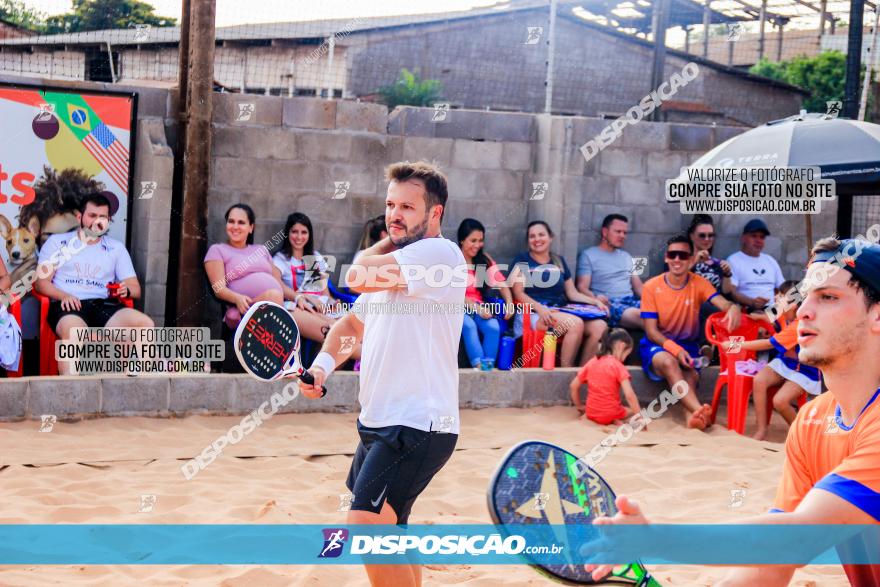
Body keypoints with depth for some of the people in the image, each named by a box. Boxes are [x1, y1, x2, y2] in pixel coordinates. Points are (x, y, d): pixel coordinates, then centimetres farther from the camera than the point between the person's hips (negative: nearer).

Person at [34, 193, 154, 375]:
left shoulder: (116, 248, 23)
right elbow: (41, 282, 8)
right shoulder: (57, 242, 17)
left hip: (104, 305, 3)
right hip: (68, 306, -3)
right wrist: (63, 296, -14)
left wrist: (126, 290, -9)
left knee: (145, 324, -27)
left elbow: (136, 288, 17)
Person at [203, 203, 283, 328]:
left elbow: (278, 282, 23)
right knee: (273, 294, -36)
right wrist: (238, 298, -22)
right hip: (247, 309, -4)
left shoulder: (262, 250, 29)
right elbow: (219, 289, 1)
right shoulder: (217, 250, 14)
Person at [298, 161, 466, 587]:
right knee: (388, 535, 20)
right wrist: (322, 364, 4)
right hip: (377, 422, 10)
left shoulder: (440, 253, -14)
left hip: (417, 426, -10)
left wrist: (391, 241, 0)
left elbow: (357, 276, -20)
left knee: (366, 526, -20)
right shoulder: (389, 267, 16)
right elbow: (352, 324, 23)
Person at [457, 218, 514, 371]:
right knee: (469, 326, -35)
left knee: (493, 327, -27)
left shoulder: (485, 259, 11)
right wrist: (475, 307, -22)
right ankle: (479, 366, -41)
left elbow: (501, 283, 4)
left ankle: (489, 367, -30)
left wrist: (509, 302, -15)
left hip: (479, 307, 4)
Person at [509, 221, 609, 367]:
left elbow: (572, 293, 19)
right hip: (534, 314, -5)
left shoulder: (559, 262, 21)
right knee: (576, 324, -34)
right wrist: (539, 308, -22)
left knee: (600, 326, -21)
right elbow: (518, 293, -4)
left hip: (561, 312, 6)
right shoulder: (521, 261, 7)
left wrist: (595, 302, 2)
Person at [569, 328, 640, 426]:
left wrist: (579, 406, 21)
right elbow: (629, 395, -18)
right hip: (610, 413, -5)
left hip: (591, 413, 5)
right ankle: (615, 419, -5)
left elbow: (573, 386, 8)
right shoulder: (618, 366, -11)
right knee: (632, 409, 25)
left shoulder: (591, 362, 3)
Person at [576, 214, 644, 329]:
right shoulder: (588, 255, 7)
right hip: (608, 304, -5)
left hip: (631, 300, 6)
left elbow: (638, 286, 23)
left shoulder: (627, 256, 27)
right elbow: (582, 287, -1)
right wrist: (596, 298, -25)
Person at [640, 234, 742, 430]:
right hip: (658, 344, -3)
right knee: (668, 361, -36)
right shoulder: (651, 287, -6)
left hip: (687, 345, 3)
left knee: (691, 374, -30)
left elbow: (722, 303, -21)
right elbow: (651, 331, -9)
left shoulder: (699, 283, -2)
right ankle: (699, 410, -52)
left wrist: (733, 307, -48)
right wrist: (675, 349, -27)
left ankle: (692, 415, -52)